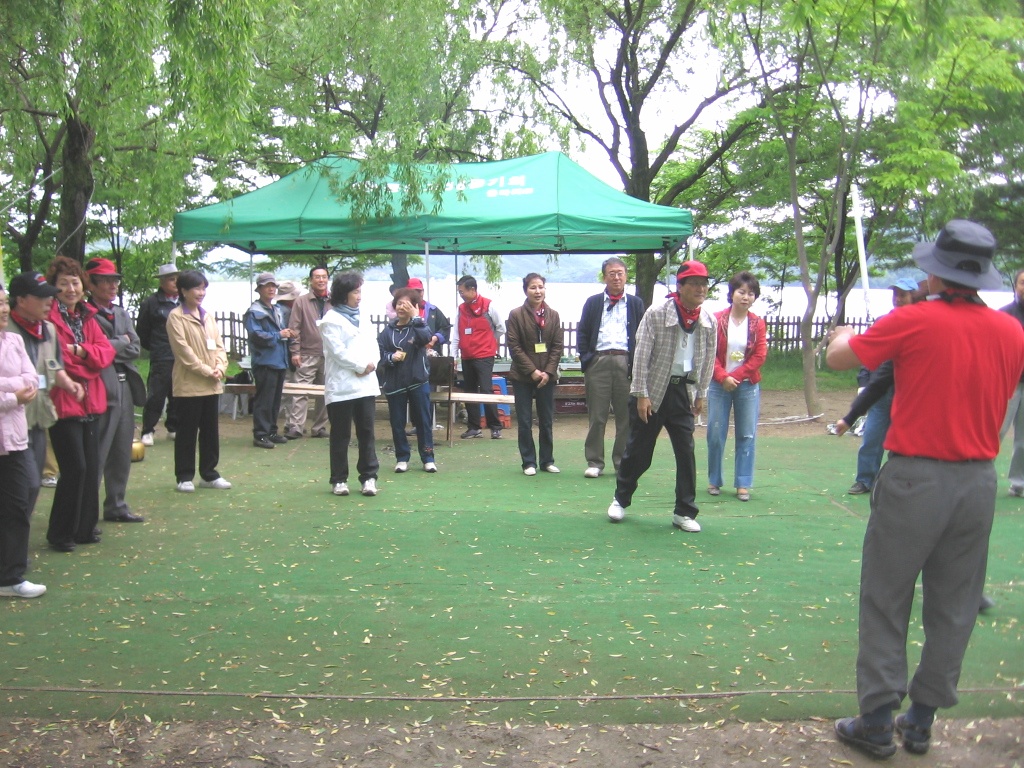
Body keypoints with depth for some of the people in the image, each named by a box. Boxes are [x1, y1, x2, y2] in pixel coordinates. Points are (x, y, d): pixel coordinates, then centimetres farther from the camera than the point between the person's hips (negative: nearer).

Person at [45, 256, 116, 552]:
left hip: (90, 403, 7)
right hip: (62, 403, -7)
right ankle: (60, 533, 8)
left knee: (91, 467, 10)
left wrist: (81, 351, -14)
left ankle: (84, 528, 22)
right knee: (75, 468, -7)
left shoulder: (87, 317, 13)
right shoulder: (49, 317, -10)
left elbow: (106, 351, 4)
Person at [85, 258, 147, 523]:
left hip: (125, 387, 7)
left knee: (122, 453, 13)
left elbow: (135, 349, 7)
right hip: (101, 389, -7)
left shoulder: (121, 313, 16)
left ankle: (116, 506, 23)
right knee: (97, 454, -4)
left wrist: (109, 348, -7)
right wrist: (122, 342, -7)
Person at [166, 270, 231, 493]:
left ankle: (208, 474, 20)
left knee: (210, 430, 11)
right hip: (189, 384, -6)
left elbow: (219, 345, 11)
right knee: (187, 432, 1)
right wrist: (206, 370, -15)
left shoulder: (208, 315, 13)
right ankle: (184, 477, 9)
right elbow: (183, 350, -13)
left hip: (212, 385, 6)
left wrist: (220, 367, -6)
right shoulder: (176, 317, -7)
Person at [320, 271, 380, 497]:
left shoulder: (363, 319, 17)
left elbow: (373, 346, 11)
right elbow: (338, 351, -12)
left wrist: (371, 364, -9)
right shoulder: (331, 320, -4)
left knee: (366, 432, 5)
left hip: (366, 384, 6)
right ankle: (339, 480, 10)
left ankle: (369, 477, 11)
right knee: (340, 435, 3)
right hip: (341, 387, -5)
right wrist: (361, 366, -10)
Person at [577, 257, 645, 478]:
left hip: (626, 362, 0)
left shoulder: (635, 303, 13)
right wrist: (586, 360, -1)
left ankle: (623, 462, 12)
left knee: (627, 416, 3)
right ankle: (594, 462, 8)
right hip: (599, 362, 0)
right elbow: (582, 333, 11)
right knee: (596, 416, 1)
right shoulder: (593, 302, 13)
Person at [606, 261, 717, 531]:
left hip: (682, 390, 4)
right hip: (653, 390, -4)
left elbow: (708, 359, 11)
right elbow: (642, 355, -11)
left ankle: (684, 512, 12)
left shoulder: (708, 321, 1)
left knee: (686, 452, 1)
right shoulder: (657, 313, -12)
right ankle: (621, 499, 28)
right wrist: (641, 394, -13)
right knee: (639, 450, 6)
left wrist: (700, 394, 12)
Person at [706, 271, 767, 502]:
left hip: (747, 386, 2)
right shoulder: (717, 320, -3)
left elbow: (759, 356, -3)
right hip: (719, 385, -1)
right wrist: (723, 377, -16)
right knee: (716, 435, 2)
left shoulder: (757, 324, 2)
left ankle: (743, 484, 10)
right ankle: (714, 481, 15)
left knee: (747, 436, 2)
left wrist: (735, 376, -11)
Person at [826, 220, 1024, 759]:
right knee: (953, 609, 14)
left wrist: (842, 336, 19)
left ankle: (876, 724, 11)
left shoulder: (913, 321, -12)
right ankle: (921, 722, 24)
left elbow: (838, 358, -2)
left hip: (916, 480, -5)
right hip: (979, 481, 5)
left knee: (886, 603, 6)